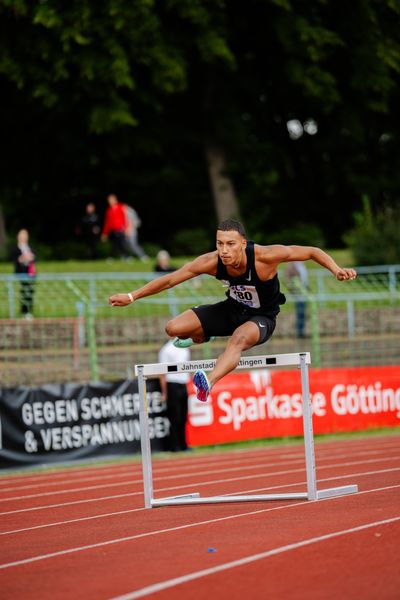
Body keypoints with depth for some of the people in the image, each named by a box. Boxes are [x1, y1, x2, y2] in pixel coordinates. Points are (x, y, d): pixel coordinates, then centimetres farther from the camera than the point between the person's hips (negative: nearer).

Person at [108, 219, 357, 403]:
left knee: (239, 338, -40)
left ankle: (209, 382, -58)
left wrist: (337, 270, -37)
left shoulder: (264, 256, -32)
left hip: (262, 317, -4)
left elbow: (312, 251, -23)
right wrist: (132, 296, -12)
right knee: (174, 328, -8)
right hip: (233, 309, 4)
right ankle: (201, 338, 29)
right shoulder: (212, 262, -23)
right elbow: (171, 279, -13)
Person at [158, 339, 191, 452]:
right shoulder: (166, 350, -6)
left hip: (184, 386, 7)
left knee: (183, 418, 9)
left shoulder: (184, 350, 15)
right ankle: (174, 446, -1)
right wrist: (164, 393, -13)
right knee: (175, 418, -5)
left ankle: (183, 445, 14)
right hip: (172, 386, -7)